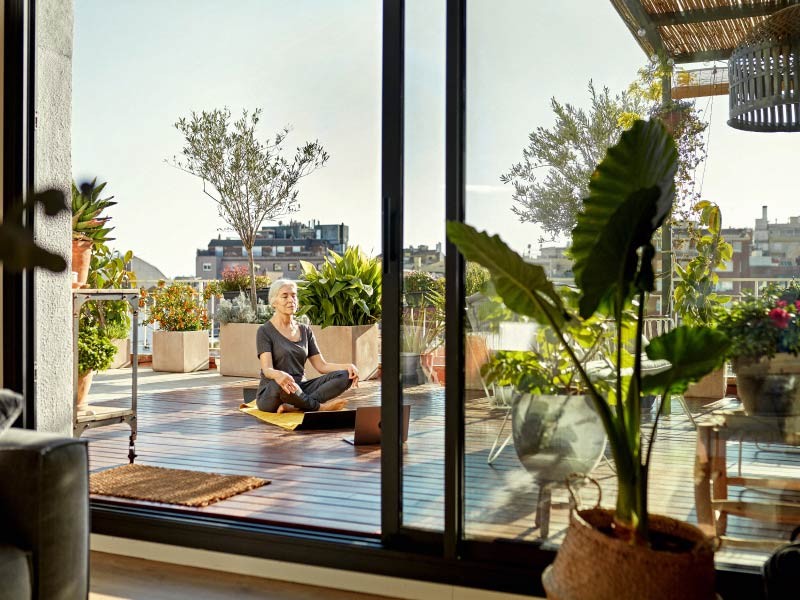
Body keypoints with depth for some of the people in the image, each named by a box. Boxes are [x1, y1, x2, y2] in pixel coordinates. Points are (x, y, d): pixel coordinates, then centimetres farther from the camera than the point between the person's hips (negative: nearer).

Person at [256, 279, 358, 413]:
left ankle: (294, 407, -28)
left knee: (344, 375, -16)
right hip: (271, 394, -6)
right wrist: (278, 374, -43)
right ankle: (319, 407, -17)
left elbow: (321, 365, 8)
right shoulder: (265, 331, -5)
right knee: (281, 383, -42)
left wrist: (348, 366, -12)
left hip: (299, 391, 6)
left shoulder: (305, 330, 12)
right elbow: (267, 370, -18)